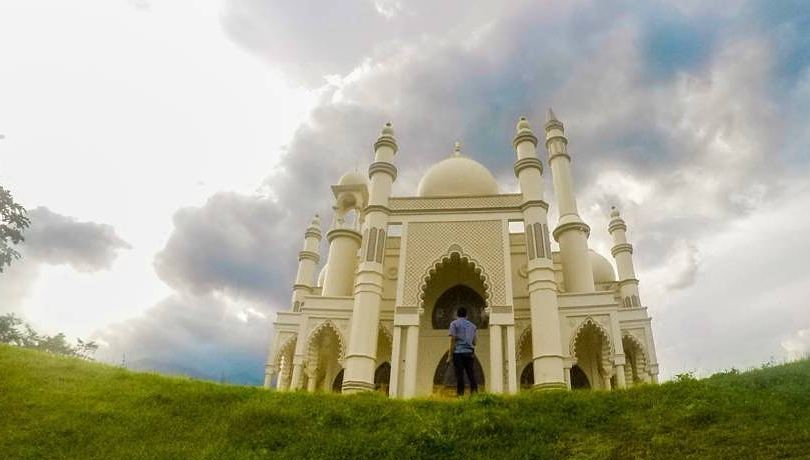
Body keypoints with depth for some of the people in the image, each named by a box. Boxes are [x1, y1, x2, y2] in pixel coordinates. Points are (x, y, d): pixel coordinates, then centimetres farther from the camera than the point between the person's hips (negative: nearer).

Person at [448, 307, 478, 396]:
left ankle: (460, 396, -9)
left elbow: (453, 340, -6)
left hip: (458, 352, -4)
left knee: (459, 376, -5)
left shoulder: (454, 323, 4)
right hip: (469, 353, 4)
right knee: (472, 376, 5)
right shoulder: (472, 325, 18)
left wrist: (450, 355, -6)